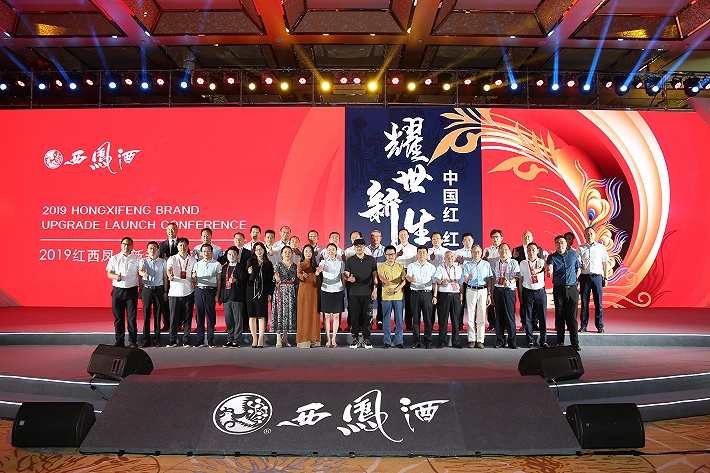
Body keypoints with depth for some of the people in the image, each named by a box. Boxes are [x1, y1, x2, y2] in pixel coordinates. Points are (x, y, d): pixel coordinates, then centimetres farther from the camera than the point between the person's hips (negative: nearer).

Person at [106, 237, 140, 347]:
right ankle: (119, 340, 12)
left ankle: (133, 341, 6)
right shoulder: (114, 258, 10)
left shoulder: (136, 259, 7)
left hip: (131, 290, -1)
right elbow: (109, 273, 7)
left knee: (132, 317, -1)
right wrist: (115, 276, -16)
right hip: (117, 290, 1)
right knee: (118, 317, 3)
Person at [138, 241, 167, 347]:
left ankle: (156, 340, 11)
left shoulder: (162, 262, 6)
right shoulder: (143, 261, 3)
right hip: (147, 289, -1)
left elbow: (165, 277, 9)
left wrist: (165, 292, 6)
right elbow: (140, 270, -18)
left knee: (158, 315, 4)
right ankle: (146, 340, 7)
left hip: (159, 289, 1)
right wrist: (143, 274, -42)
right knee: (146, 316, 1)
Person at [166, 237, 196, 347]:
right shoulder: (172, 259, 4)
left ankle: (186, 340, 11)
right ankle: (172, 340, 12)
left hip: (188, 293, 1)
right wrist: (170, 275, -36)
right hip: (174, 293, -1)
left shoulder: (192, 260, 9)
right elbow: (169, 269, -15)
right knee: (174, 318, 1)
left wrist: (194, 284, -4)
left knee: (187, 318, 4)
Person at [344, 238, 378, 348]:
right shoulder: (350, 260, 8)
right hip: (354, 293, 0)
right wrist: (349, 279, -18)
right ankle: (355, 340, 8)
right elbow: (346, 275, 6)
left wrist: (375, 290, 0)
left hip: (367, 293, 0)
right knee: (354, 317, 0)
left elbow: (375, 276, 9)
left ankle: (366, 340, 9)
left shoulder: (371, 260, 9)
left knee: (367, 317, 0)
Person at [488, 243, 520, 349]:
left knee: (510, 315, -6)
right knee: (499, 316, 4)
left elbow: (516, 276, -6)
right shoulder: (494, 263, 13)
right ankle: (499, 340, 10)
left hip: (509, 290, -3)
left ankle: (512, 341, 1)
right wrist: (491, 292, 9)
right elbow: (492, 278, 15)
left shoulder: (514, 263, 5)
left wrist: (510, 282, -26)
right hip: (497, 290, 3)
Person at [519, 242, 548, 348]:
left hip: (540, 291, -1)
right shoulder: (523, 263, 5)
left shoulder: (541, 261, 2)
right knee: (528, 318, 3)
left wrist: (537, 270, -47)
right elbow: (521, 279, 8)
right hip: (528, 292, 1)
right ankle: (530, 341, 12)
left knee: (542, 317, 1)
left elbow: (542, 268, -22)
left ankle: (543, 341, 10)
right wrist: (521, 295, 5)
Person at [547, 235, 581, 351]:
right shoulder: (552, 257, 0)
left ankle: (575, 343, 4)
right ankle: (560, 342, 12)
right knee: (559, 317, 5)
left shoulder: (572, 255, 8)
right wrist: (549, 272, -41)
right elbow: (549, 268, -19)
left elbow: (578, 268, 21)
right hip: (558, 289, -1)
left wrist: (575, 278, 6)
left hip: (572, 289, 1)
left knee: (572, 317, 0)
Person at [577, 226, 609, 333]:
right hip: (585, 276, 0)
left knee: (598, 302, 1)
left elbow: (605, 263, 12)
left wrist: (605, 277, 7)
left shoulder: (601, 247, 9)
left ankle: (600, 326, 8)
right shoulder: (580, 248, 8)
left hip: (597, 276, 0)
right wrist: (580, 265, -20)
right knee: (584, 302, 3)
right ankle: (583, 325, 9)